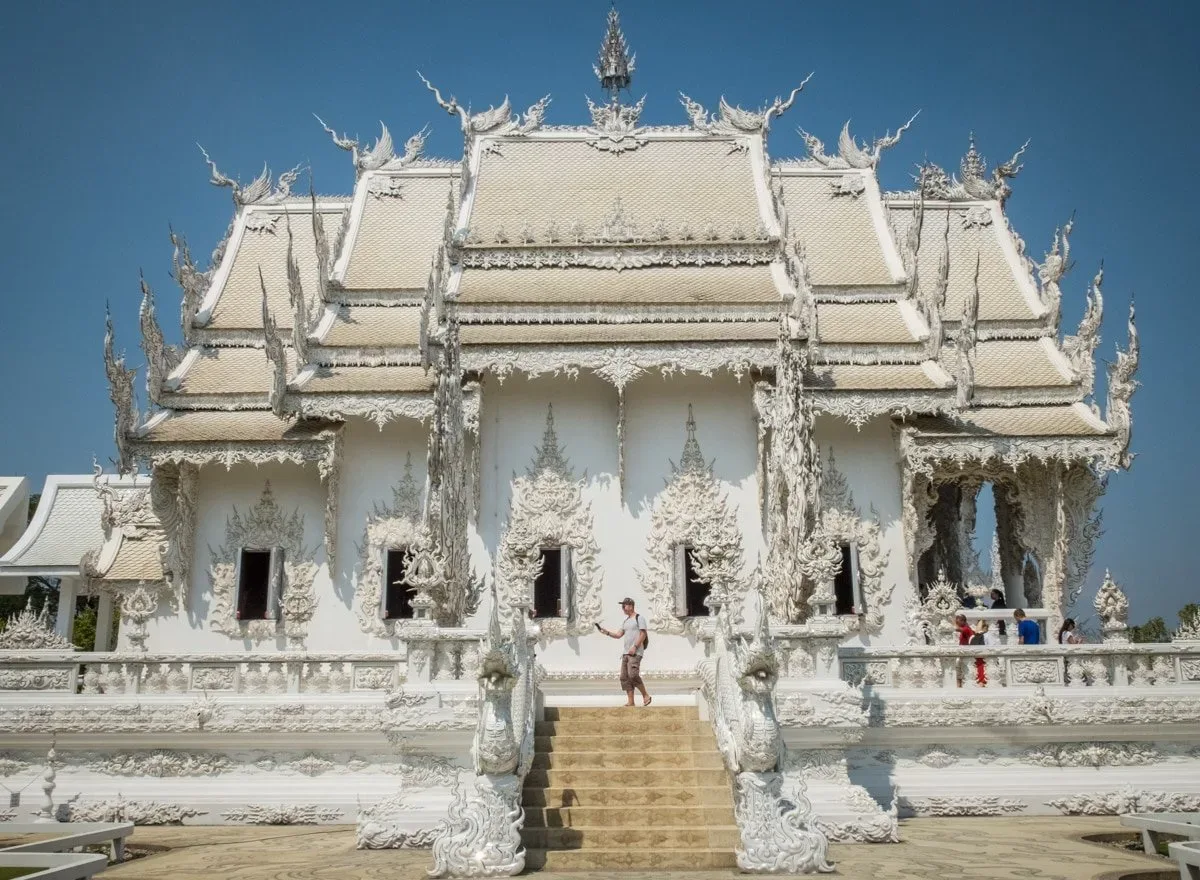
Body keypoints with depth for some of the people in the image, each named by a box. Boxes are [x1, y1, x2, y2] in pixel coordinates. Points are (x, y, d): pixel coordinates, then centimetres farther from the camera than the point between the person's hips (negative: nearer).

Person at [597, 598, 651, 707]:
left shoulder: (639, 618, -4)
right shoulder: (625, 621, 20)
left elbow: (643, 635, -11)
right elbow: (618, 634, 17)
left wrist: (635, 647, -18)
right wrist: (606, 632, 3)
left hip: (636, 653, -8)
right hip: (626, 653, 8)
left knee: (633, 675, -19)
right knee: (624, 677, 2)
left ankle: (646, 696, -4)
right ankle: (630, 701, 5)